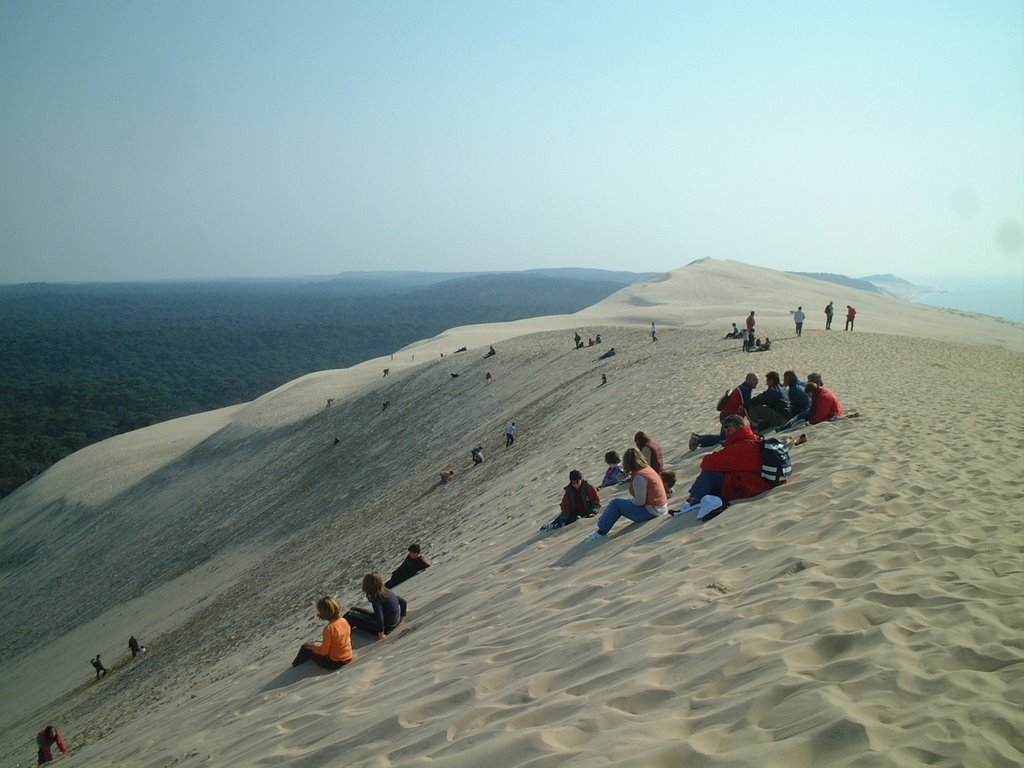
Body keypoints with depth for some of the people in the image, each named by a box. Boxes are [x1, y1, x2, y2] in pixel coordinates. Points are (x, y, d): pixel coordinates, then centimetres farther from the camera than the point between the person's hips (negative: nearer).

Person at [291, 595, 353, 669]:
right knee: (316, 645, 27)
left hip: (334, 662, -7)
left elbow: (323, 651, -18)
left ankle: (295, 667, 38)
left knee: (305, 649, 13)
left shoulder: (329, 628, -27)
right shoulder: (344, 621, -6)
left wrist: (311, 646, -1)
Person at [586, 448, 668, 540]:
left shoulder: (639, 477, -22)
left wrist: (630, 502, -1)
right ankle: (602, 525, 16)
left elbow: (639, 502, -20)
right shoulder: (647, 468, 7)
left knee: (615, 504, -4)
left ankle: (601, 533, 3)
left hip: (651, 511, -9)